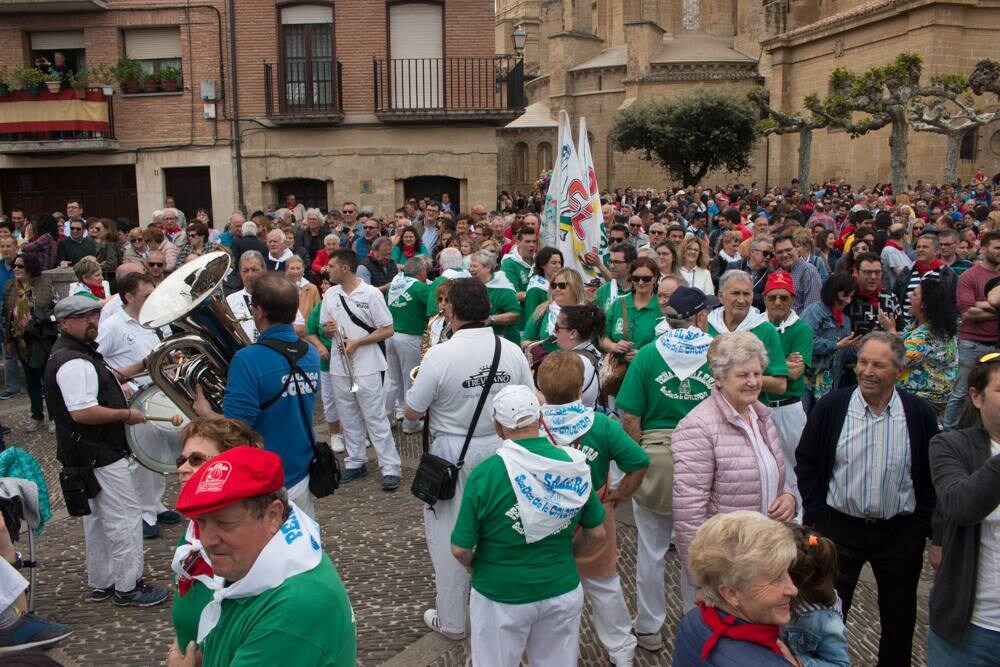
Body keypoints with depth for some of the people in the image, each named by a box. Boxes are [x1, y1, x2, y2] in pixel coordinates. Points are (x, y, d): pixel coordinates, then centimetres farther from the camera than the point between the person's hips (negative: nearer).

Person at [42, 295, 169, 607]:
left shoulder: (80, 354, 11)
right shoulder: (73, 363, -23)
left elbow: (97, 383, 28)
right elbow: (82, 412, -32)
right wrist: (126, 414, -21)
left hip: (90, 455, 11)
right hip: (101, 457, -11)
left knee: (98, 520, 19)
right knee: (126, 519, -1)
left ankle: (101, 584, 31)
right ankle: (127, 587, 9)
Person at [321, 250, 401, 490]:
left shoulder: (371, 294, -9)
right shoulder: (330, 294, 7)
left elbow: (388, 330, -9)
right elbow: (325, 328, 17)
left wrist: (357, 342, -17)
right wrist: (327, 329, -7)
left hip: (367, 367, -5)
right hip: (339, 367, 6)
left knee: (376, 419, -3)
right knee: (348, 418, 13)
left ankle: (390, 468, 3)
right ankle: (356, 462, 26)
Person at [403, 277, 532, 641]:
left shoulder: (439, 355, -20)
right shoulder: (512, 351, -8)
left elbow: (411, 412, -10)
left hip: (453, 454, -4)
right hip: (501, 450, 4)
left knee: (448, 535, 12)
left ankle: (451, 620, 25)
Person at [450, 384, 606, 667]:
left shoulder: (485, 474, -19)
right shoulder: (574, 464, -9)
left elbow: (460, 549, -14)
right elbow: (596, 532, 1)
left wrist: (477, 567, 7)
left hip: (501, 594, -2)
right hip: (563, 590, 3)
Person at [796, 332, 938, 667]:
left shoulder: (920, 413, -6)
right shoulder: (830, 407, -8)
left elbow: (932, 476, 1)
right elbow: (806, 464, -1)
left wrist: (926, 528, -3)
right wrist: (815, 518, -5)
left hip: (901, 533, 1)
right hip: (838, 528, -1)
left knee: (899, 617, 17)